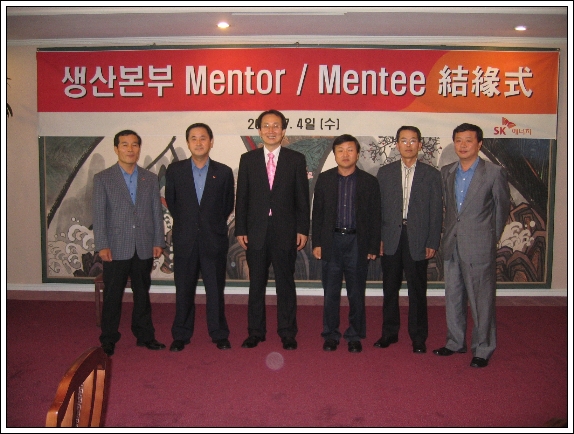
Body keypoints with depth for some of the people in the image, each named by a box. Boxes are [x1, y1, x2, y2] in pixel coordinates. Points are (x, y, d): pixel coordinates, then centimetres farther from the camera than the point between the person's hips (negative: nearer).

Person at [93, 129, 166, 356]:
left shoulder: (150, 178, 10)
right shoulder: (102, 178, 2)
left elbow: (157, 212, 8)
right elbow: (99, 214, -2)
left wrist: (158, 242, 2)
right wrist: (102, 245, -9)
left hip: (144, 248, 3)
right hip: (116, 248, -2)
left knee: (142, 293, 12)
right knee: (112, 296, 6)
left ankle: (144, 335, 24)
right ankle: (108, 340, 19)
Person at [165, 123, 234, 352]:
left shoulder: (224, 172, 1)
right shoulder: (174, 170, 3)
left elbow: (228, 206, 10)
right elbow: (171, 202, 12)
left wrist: (213, 224, 11)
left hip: (214, 240, 0)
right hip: (184, 240, 1)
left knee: (215, 290, 7)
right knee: (183, 290, 9)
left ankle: (219, 334, 22)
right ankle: (181, 335, 23)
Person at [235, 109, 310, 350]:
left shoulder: (296, 159, 4)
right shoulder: (248, 159, 7)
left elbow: (302, 198, 2)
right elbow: (241, 198, 5)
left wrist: (303, 230, -4)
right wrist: (240, 230, 0)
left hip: (285, 232, -1)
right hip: (256, 232, 1)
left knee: (285, 284, 8)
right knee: (256, 284, 10)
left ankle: (287, 334, 20)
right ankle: (255, 332, 24)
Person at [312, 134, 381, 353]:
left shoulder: (369, 181, 2)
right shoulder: (324, 179, 5)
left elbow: (375, 216, 2)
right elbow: (317, 212, 6)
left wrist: (373, 247, -2)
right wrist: (316, 243, -1)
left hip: (357, 243, -1)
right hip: (331, 242, 1)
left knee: (356, 294, 8)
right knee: (330, 292, 7)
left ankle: (355, 336, 23)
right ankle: (330, 335, 21)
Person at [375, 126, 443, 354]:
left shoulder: (431, 174, 4)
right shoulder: (385, 172, 7)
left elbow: (436, 211, 1)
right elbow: (378, 207, 5)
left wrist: (433, 242, -5)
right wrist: (377, 238, -1)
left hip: (418, 240, -1)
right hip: (390, 238, 2)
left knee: (417, 290, 6)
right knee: (390, 288, 10)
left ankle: (418, 337, 20)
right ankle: (389, 332, 25)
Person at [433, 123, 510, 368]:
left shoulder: (494, 173, -6)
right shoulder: (446, 172, 8)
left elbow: (502, 208, 3)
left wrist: (491, 237, 8)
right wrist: (449, 232, 13)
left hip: (479, 246, -5)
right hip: (452, 245, 5)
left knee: (481, 299, 3)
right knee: (453, 297, 13)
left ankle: (483, 350, 17)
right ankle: (455, 342, 28)